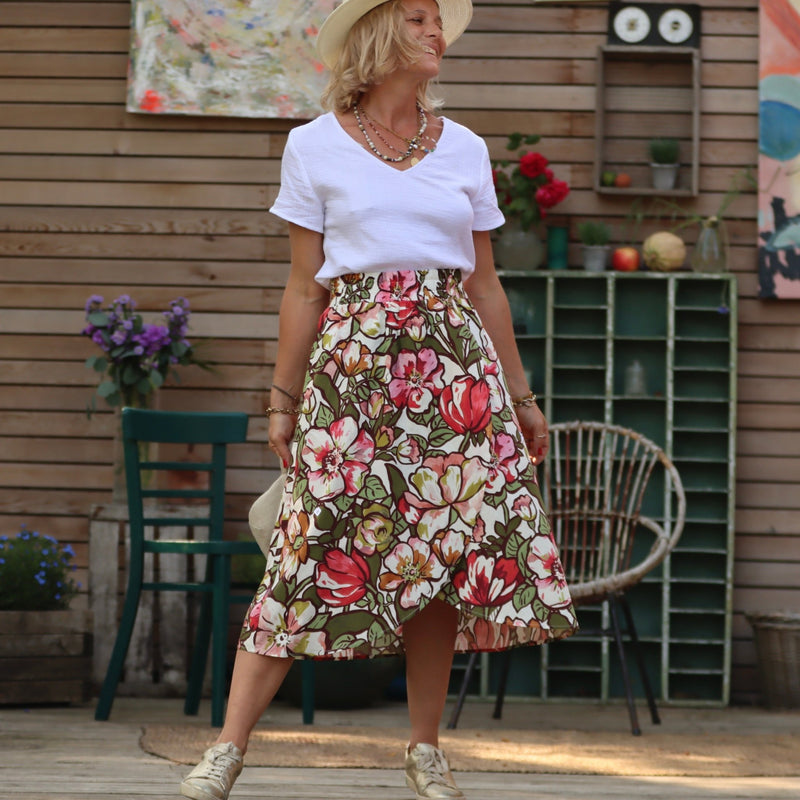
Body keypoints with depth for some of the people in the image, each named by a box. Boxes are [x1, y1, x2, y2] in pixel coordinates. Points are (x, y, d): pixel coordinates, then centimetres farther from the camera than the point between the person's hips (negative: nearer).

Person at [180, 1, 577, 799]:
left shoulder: (465, 150, 12)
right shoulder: (315, 147, 4)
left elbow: (485, 284, 15)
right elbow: (304, 288, 5)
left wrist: (520, 396, 15)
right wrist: (283, 399, 3)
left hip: (454, 359, 3)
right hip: (354, 357, -3)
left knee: (446, 548, 1)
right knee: (316, 548, -9)